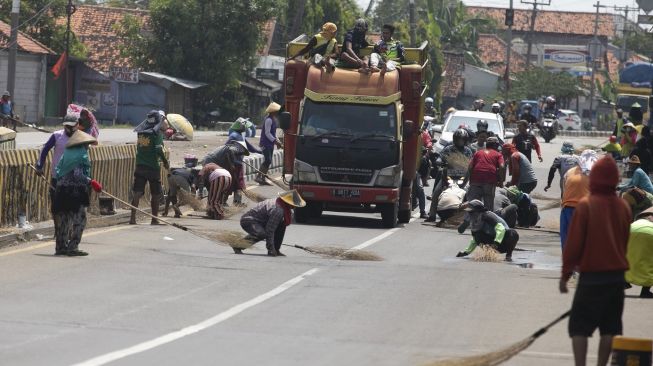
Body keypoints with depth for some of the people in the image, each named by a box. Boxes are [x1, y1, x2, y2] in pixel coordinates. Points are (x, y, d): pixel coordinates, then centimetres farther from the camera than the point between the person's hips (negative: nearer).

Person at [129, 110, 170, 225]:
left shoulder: (141, 133, 7)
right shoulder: (157, 133, -9)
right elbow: (159, 150, -17)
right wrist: (165, 162, -4)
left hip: (140, 166, 4)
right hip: (153, 167, -4)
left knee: (137, 193, -1)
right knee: (155, 194, 9)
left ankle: (133, 217, -12)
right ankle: (154, 219, 13)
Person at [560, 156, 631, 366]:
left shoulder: (585, 205, -11)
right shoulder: (623, 207, 4)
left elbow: (573, 243, -9)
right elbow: (625, 242, 13)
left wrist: (565, 274, -2)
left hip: (591, 276, -4)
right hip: (617, 276, 4)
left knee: (579, 326, 0)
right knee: (610, 327, 8)